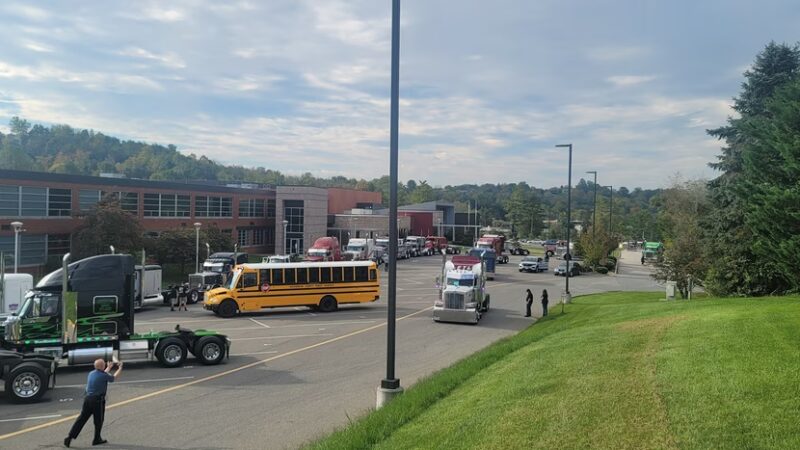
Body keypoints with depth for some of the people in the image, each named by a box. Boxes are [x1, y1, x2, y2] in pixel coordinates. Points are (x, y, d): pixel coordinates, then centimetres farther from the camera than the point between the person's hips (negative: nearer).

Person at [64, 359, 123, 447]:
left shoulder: (91, 373, 8)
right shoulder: (104, 376, -13)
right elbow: (113, 378, 5)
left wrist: (109, 368, 42)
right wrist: (120, 368, 21)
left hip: (87, 399, 6)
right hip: (98, 400, -6)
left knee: (81, 419, 8)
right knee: (98, 421, 10)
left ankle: (70, 437, 1)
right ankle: (97, 439, 20)